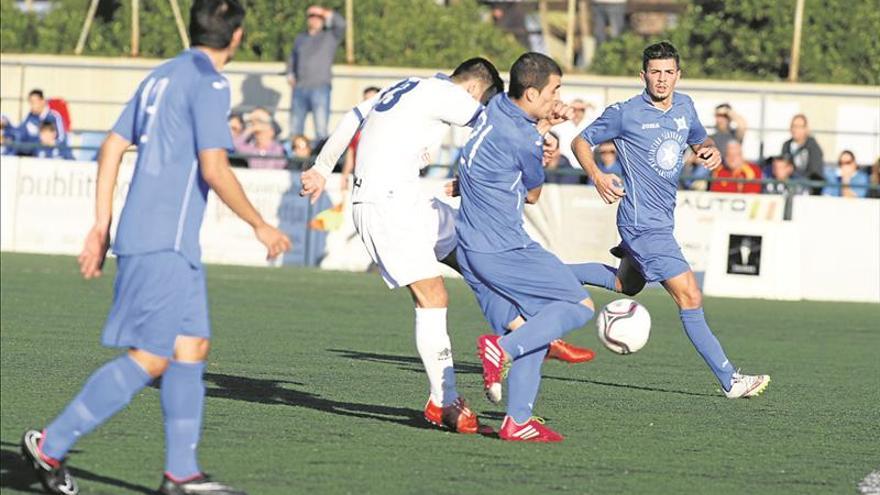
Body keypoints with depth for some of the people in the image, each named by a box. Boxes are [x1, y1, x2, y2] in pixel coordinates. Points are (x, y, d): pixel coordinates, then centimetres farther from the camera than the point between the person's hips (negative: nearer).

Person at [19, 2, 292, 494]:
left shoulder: (163, 76, 16)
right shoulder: (208, 82, -10)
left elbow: (113, 146, 17)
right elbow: (214, 169, -17)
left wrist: (102, 226, 19)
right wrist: (260, 226, -6)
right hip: (165, 242, -10)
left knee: (192, 347, 10)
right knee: (149, 358, -9)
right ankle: (52, 445, -7)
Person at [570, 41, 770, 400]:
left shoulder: (684, 107, 5)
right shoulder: (625, 114, -12)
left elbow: (699, 139, 23)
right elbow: (581, 142, -2)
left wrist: (711, 151, -2)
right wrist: (597, 177, -20)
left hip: (662, 218, 9)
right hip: (643, 223, -9)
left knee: (627, 285, 28)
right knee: (690, 298, -11)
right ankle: (730, 380, -9)